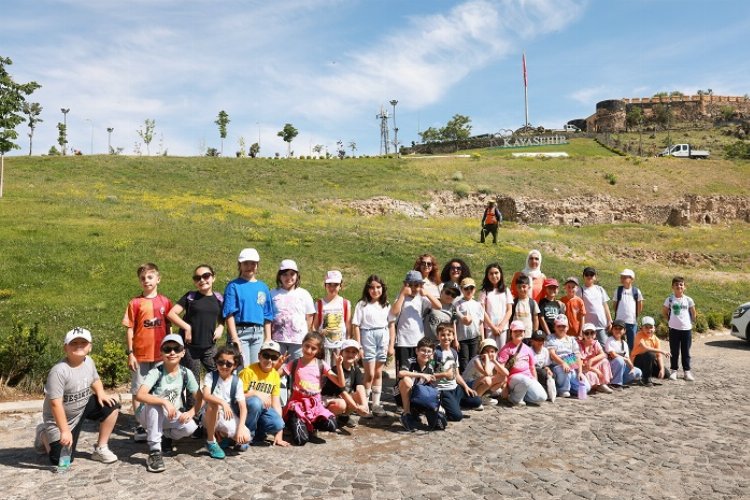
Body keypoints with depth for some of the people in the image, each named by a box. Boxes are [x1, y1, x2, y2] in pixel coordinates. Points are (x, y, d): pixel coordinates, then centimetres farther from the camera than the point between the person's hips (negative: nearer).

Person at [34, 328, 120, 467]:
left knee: (112, 406, -13)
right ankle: (44, 435, 25)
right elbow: (55, 403, -30)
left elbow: (95, 380, 11)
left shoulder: (89, 361, -8)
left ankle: (100, 449, 1)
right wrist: (65, 431, -29)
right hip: (60, 417, -6)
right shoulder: (59, 371, -30)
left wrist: (101, 393, -10)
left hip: (83, 407, 6)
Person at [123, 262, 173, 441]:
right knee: (139, 390, 7)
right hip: (140, 354, -2)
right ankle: (140, 426, 18)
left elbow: (168, 328, 9)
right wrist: (130, 353, -5)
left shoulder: (165, 302, 3)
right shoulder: (135, 303, -2)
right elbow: (129, 329, -1)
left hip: (161, 354, 2)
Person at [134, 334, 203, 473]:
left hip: (171, 416, 3)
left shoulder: (186, 373, -10)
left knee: (190, 427, -26)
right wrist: (164, 401, -46)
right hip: (149, 414, -3)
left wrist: (191, 412, -25)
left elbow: (200, 398, -6)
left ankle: (166, 435, 10)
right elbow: (140, 395, -37)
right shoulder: (156, 372, -21)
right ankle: (154, 451, -26)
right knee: (156, 404, -37)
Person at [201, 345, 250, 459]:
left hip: (230, 418, 1)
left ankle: (222, 434, 10)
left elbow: (243, 408, -12)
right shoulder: (210, 376, -9)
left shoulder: (237, 382, -5)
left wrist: (241, 427, -26)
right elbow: (206, 396, -28)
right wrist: (223, 402, -44)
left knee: (245, 438, -24)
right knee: (214, 403, -34)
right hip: (211, 417, -1)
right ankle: (211, 441, -14)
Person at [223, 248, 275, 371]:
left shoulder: (263, 287, 11)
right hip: (240, 332, -4)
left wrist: (268, 339, 9)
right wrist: (235, 339, -12)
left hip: (259, 333, 4)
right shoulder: (233, 286, 0)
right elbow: (229, 315, -6)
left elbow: (267, 316, 13)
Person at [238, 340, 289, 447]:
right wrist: (257, 394, -25)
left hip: (262, 408, 4)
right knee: (255, 402, -37)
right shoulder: (249, 371, -15)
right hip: (244, 406, -4)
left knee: (277, 424, -24)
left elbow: (276, 403, 0)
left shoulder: (275, 375, 1)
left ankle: (257, 436, 8)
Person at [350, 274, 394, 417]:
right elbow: (356, 326, -5)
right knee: (370, 374, -3)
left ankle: (376, 404, 17)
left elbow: (391, 325, 8)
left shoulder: (386, 305, 7)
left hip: (383, 338, 3)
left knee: (378, 373, 9)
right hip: (368, 337, -3)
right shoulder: (362, 304, -3)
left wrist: (392, 345, 4)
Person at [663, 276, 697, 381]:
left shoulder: (688, 300, -1)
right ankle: (674, 371, 12)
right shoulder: (670, 299, -2)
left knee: (686, 352, 7)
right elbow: (664, 312, 8)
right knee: (674, 352, 5)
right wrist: (671, 321, 2)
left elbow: (693, 313, 9)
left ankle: (687, 371, 15)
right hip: (674, 329, -1)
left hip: (686, 329, 1)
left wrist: (691, 322, 9)